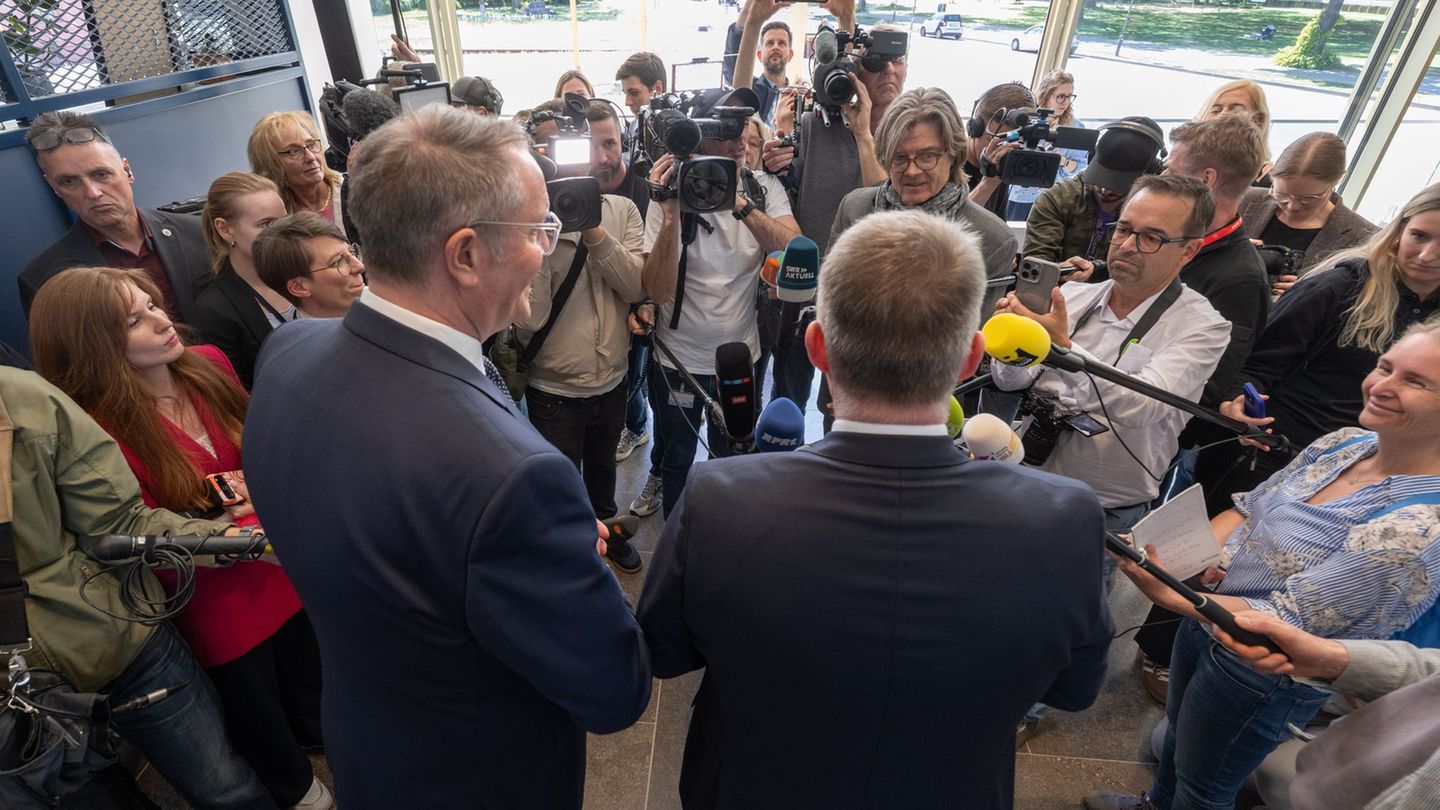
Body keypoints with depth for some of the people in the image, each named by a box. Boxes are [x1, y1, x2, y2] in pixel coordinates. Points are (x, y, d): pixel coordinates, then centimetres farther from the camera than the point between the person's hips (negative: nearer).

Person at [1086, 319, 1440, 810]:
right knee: (1178, 728, 34)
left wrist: (1166, 593, -34)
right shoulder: (1343, 443, -6)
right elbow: (1249, 507, 3)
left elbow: (1287, 622, -30)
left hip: (1262, 678, -7)